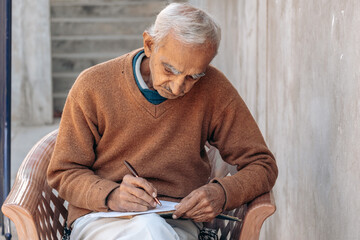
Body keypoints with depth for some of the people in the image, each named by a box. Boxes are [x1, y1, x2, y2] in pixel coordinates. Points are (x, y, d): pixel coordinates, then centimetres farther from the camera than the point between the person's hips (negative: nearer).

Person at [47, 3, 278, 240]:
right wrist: (112, 196, -18)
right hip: (99, 218, -1)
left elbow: (263, 165, 5)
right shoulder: (92, 87, -4)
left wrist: (222, 193, -17)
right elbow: (64, 173, 3)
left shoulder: (212, 88, -2)